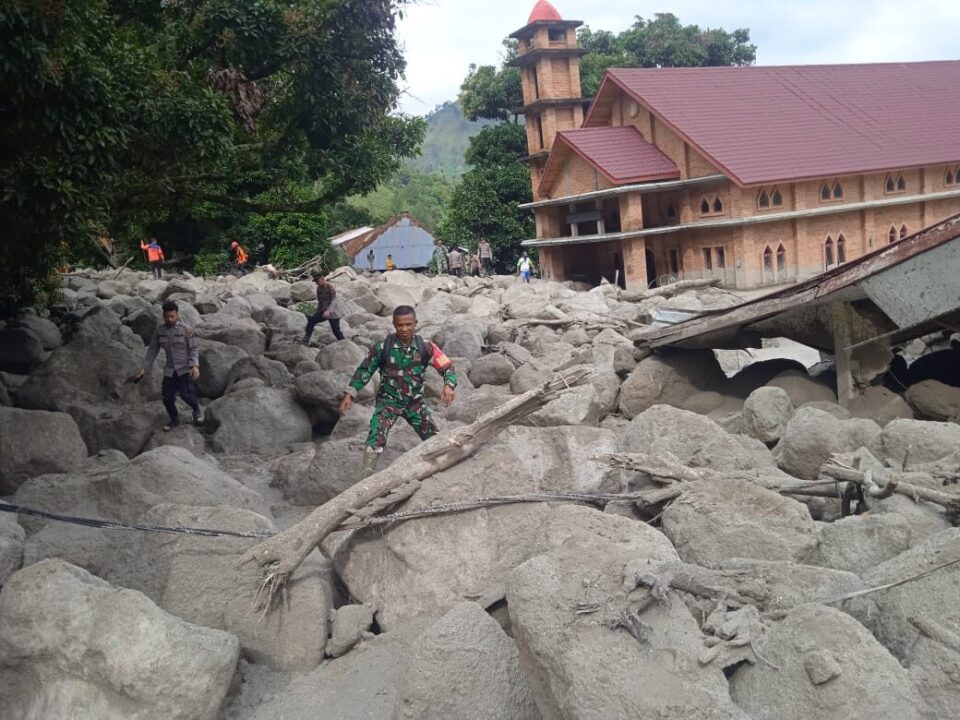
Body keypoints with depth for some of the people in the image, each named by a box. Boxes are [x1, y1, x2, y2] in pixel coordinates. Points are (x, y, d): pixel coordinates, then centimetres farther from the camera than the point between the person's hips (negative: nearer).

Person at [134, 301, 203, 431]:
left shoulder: (185, 329, -11)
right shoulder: (159, 330, 0)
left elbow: (193, 349, -9)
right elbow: (152, 350, 7)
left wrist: (195, 366, -24)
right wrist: (144, 369, 4)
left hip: (185, 368, -4)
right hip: (170, 370, 4)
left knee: (186, 394, -21)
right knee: (168, 399, 0)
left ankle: (196, 410, 11)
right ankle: (174, 420, 28)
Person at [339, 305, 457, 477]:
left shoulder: (425, 347, -11)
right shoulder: (383, 347, -14)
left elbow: (447, 367, -7)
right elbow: (364, 370, -3)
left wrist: (448, 385, -28)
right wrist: (350, 394, -7)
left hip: (415, 401, 2)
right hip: (388, 400, -2)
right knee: (376, 438, -22)